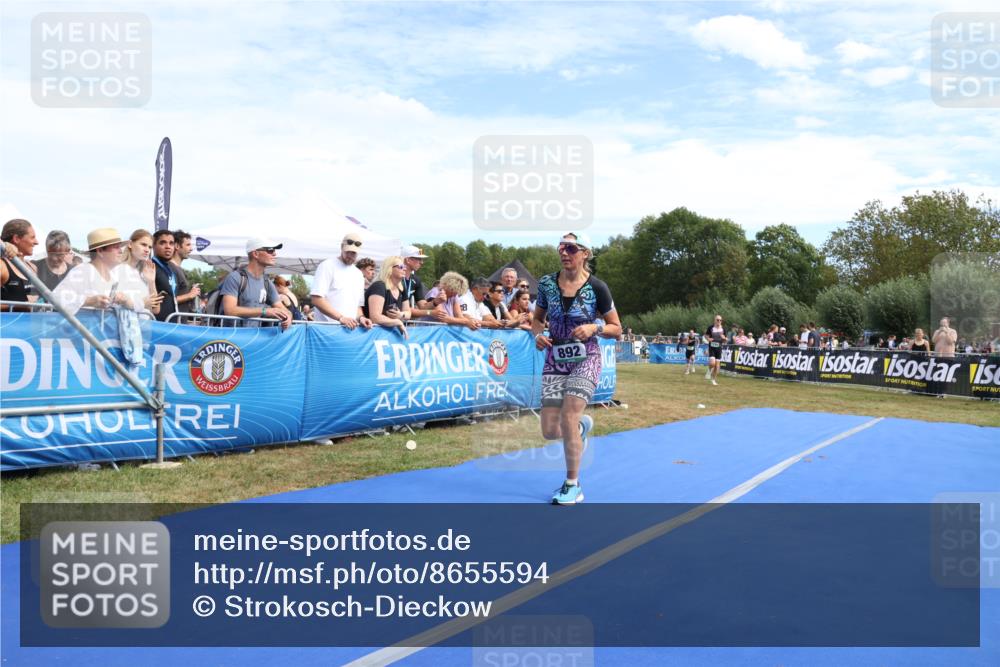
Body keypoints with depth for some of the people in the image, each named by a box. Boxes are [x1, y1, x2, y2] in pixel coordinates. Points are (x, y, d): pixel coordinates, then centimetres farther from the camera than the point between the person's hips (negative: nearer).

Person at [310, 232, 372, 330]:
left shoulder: (359, 274, 18)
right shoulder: (327, 266, -2)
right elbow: (317, 299, -12)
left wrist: (360, 317, 0)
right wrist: (341, 317, -19)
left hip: (350, 328, 6)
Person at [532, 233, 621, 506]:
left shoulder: (596, 287, -8)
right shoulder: (547, 283, 0)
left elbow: (616, 329, 0)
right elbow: (537, 319, 15)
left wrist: (595, 327, -19)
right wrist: (538, 334, -7)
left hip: (586, 360, -3)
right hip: (555, 360, 4)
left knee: (567, 419, -17)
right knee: (550, 430, -1)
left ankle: (573, 486, 3)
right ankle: (583, 424, 36)